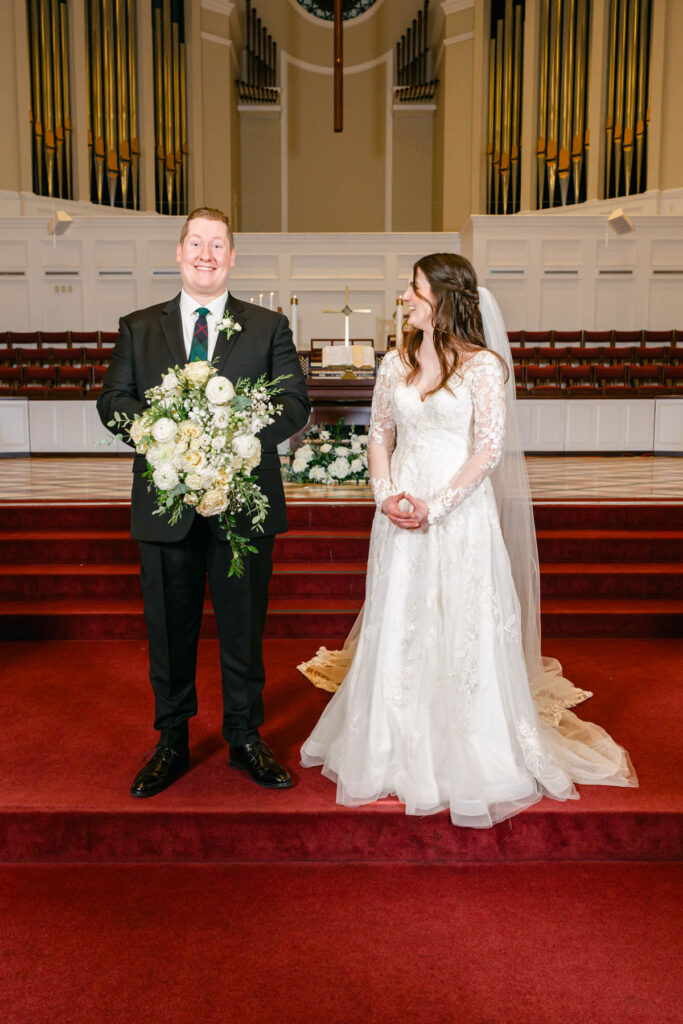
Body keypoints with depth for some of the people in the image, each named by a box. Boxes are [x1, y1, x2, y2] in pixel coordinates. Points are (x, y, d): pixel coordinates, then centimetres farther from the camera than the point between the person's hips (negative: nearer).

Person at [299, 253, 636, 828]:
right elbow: (380, 436, 12)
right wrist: (385, 495, -5)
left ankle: (469, 760, 20)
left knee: (462, 631, 2)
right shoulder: (396, 364, 10)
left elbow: (491, 449, -10)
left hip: (460, 513, -4)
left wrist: (434, 506, -15)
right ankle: (398, 754, 26)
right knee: (397, 630, 9)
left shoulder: (484, 365, -6)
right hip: (400, 516, 5)